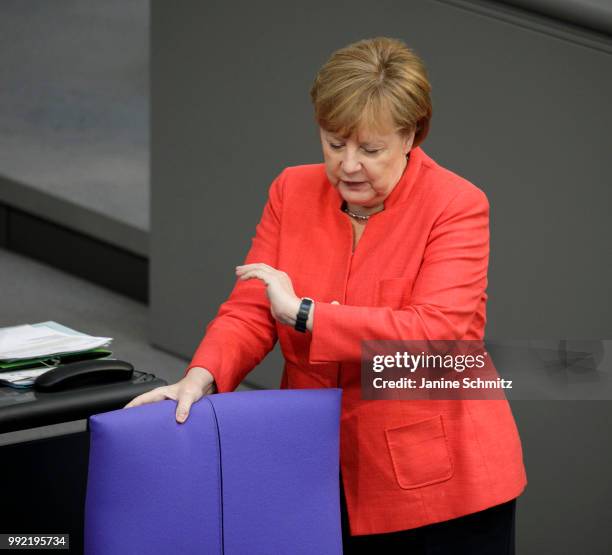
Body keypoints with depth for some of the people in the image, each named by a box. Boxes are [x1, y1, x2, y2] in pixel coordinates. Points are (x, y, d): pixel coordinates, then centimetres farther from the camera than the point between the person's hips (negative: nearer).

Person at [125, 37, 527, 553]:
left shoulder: (456, 205, -12)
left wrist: (304, 313, -25)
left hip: (439, 478, -3)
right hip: (327, 478, 4)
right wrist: (201, 377, -22)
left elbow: (437, 333, -23)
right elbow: (251, 310, -2)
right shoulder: (293, 192, 2)